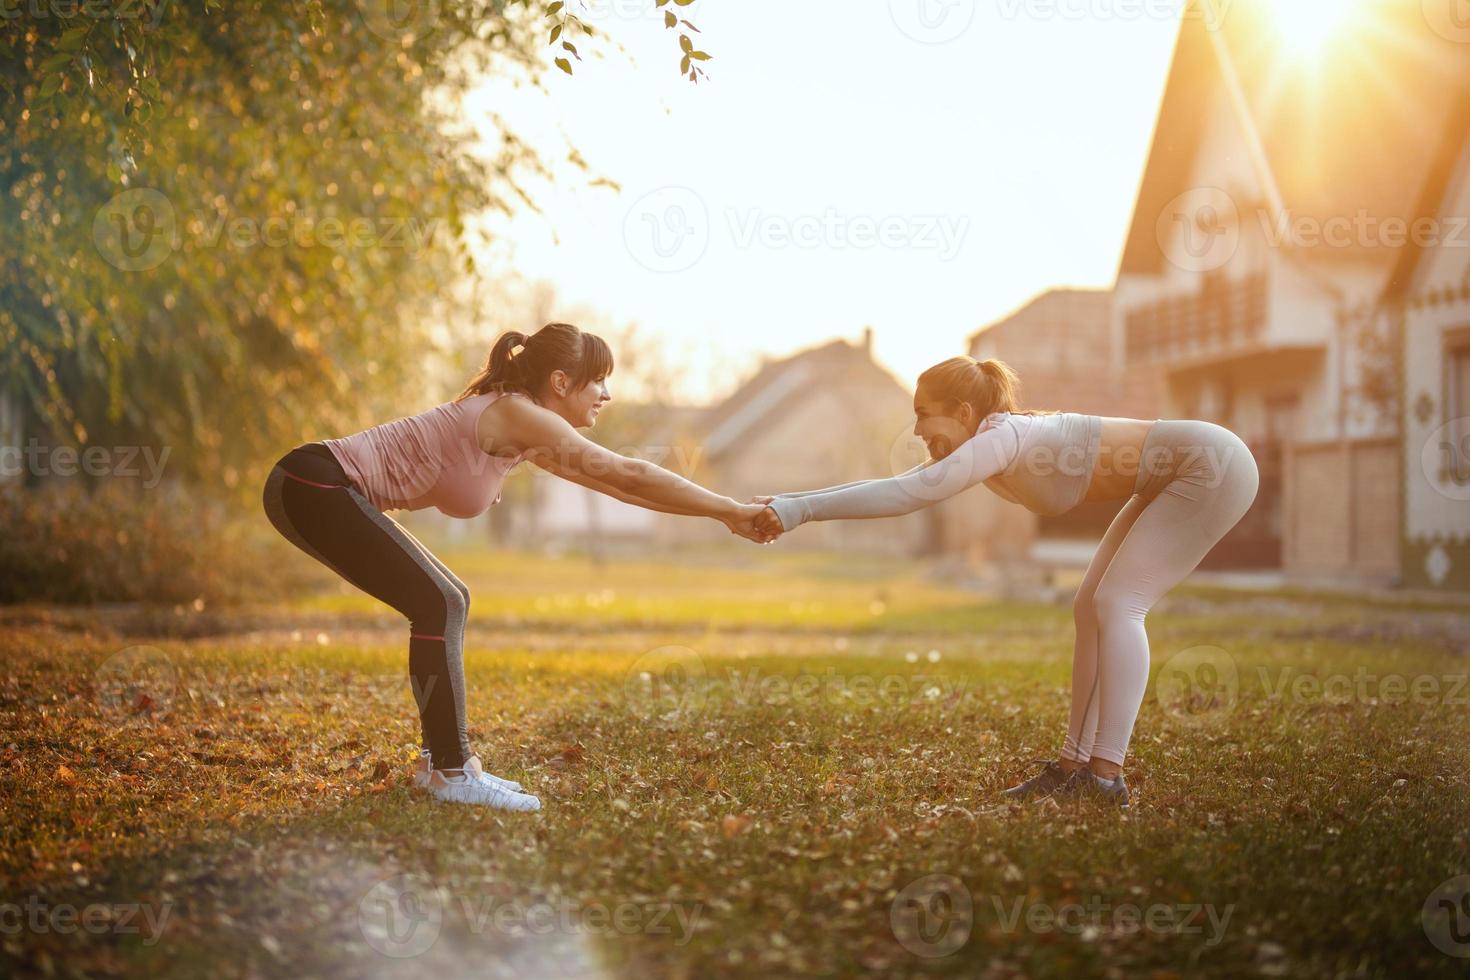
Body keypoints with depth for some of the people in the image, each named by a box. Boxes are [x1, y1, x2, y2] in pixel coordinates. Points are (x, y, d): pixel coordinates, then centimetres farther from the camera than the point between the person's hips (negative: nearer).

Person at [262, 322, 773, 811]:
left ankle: (440, 759, 15)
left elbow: (613, 482, 17)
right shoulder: (518, 415, -16)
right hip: (311, 486, -11)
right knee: (438, 605, -14)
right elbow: (629, 475, -18)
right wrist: (729, 511, -13)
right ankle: (450, 771, -7)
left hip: (323, 489, 11)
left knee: (449, 601, 12)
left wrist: (728, 513, 15)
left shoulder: (529, 435, 14)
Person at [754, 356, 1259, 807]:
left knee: (1116, 603, -17)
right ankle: (1075, 763, 7)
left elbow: (909, 493, -36)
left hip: (1217, 464, -10)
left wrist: (801, 510, -36)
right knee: (1090, 608, 5)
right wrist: (785, 501, -3)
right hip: (1174, 480, 10)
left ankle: (1105, 774, -19)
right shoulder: (981, 452, 2)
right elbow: (889, 485, 3)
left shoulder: (1001, 436, -25)